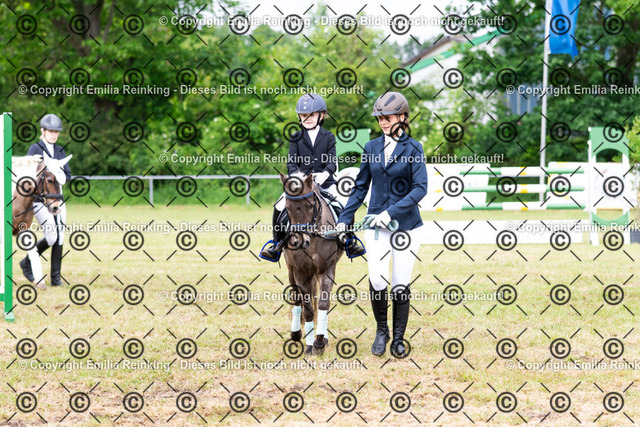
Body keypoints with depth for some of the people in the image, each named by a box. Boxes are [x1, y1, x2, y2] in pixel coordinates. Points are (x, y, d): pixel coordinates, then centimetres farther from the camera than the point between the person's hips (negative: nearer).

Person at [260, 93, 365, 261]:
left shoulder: (328, 137, 6)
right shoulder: (296, 138, 8)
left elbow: (332, 161, -3)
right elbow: (291, 161, 1)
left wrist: (325, 173, -24)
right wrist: (295, 174, -20)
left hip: (325, 183, -1)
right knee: (279, 208, -16)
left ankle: (349, 240, 5)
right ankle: (278, 242, 3)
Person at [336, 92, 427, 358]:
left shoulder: (413, 149, -5)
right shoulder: (372, 148, 7)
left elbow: (420, 188, -13)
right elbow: (361, 187, 14)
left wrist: (392, 212, -21)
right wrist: (344, 219, 8)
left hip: (407, 224, -2)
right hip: (376, 224, 2)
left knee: (401, 284, -1)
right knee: (377, 279, -11)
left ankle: (398, 339, 12)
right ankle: (381, 331, 10)